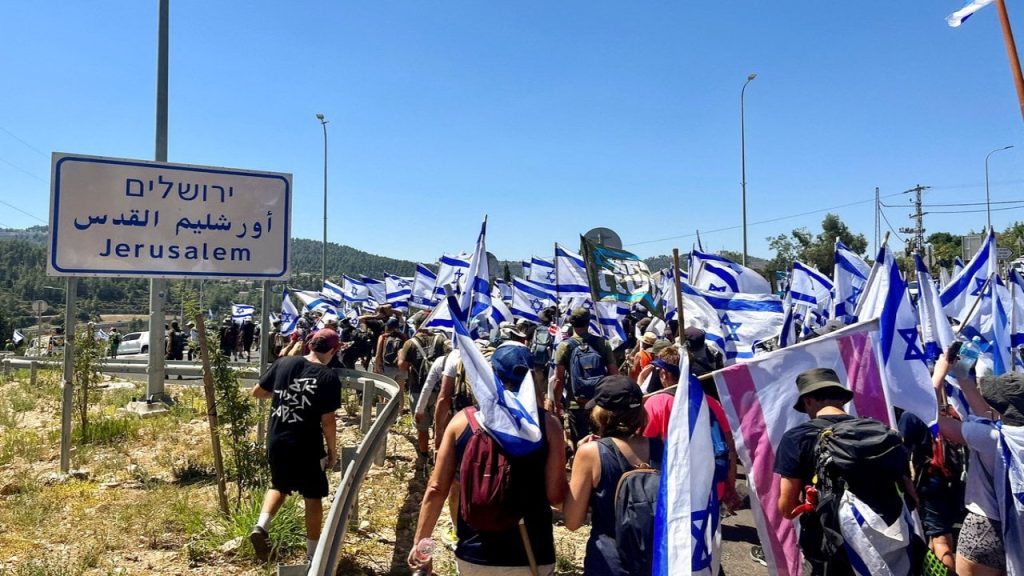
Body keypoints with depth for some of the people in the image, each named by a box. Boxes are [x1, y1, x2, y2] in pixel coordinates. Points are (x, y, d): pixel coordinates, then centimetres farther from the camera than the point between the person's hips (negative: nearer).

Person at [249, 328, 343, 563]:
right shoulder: (329, 378, -14)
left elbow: (257, 392, 8)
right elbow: (327, 421, -13)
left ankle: (261, 526, 5)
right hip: (306, 446, -4)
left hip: (276, 441, 4)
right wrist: (333, 451, 0)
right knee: (313, 497, 13)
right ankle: (313, 552, 22)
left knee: (279, 486, 27)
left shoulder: (284, 363, -1)